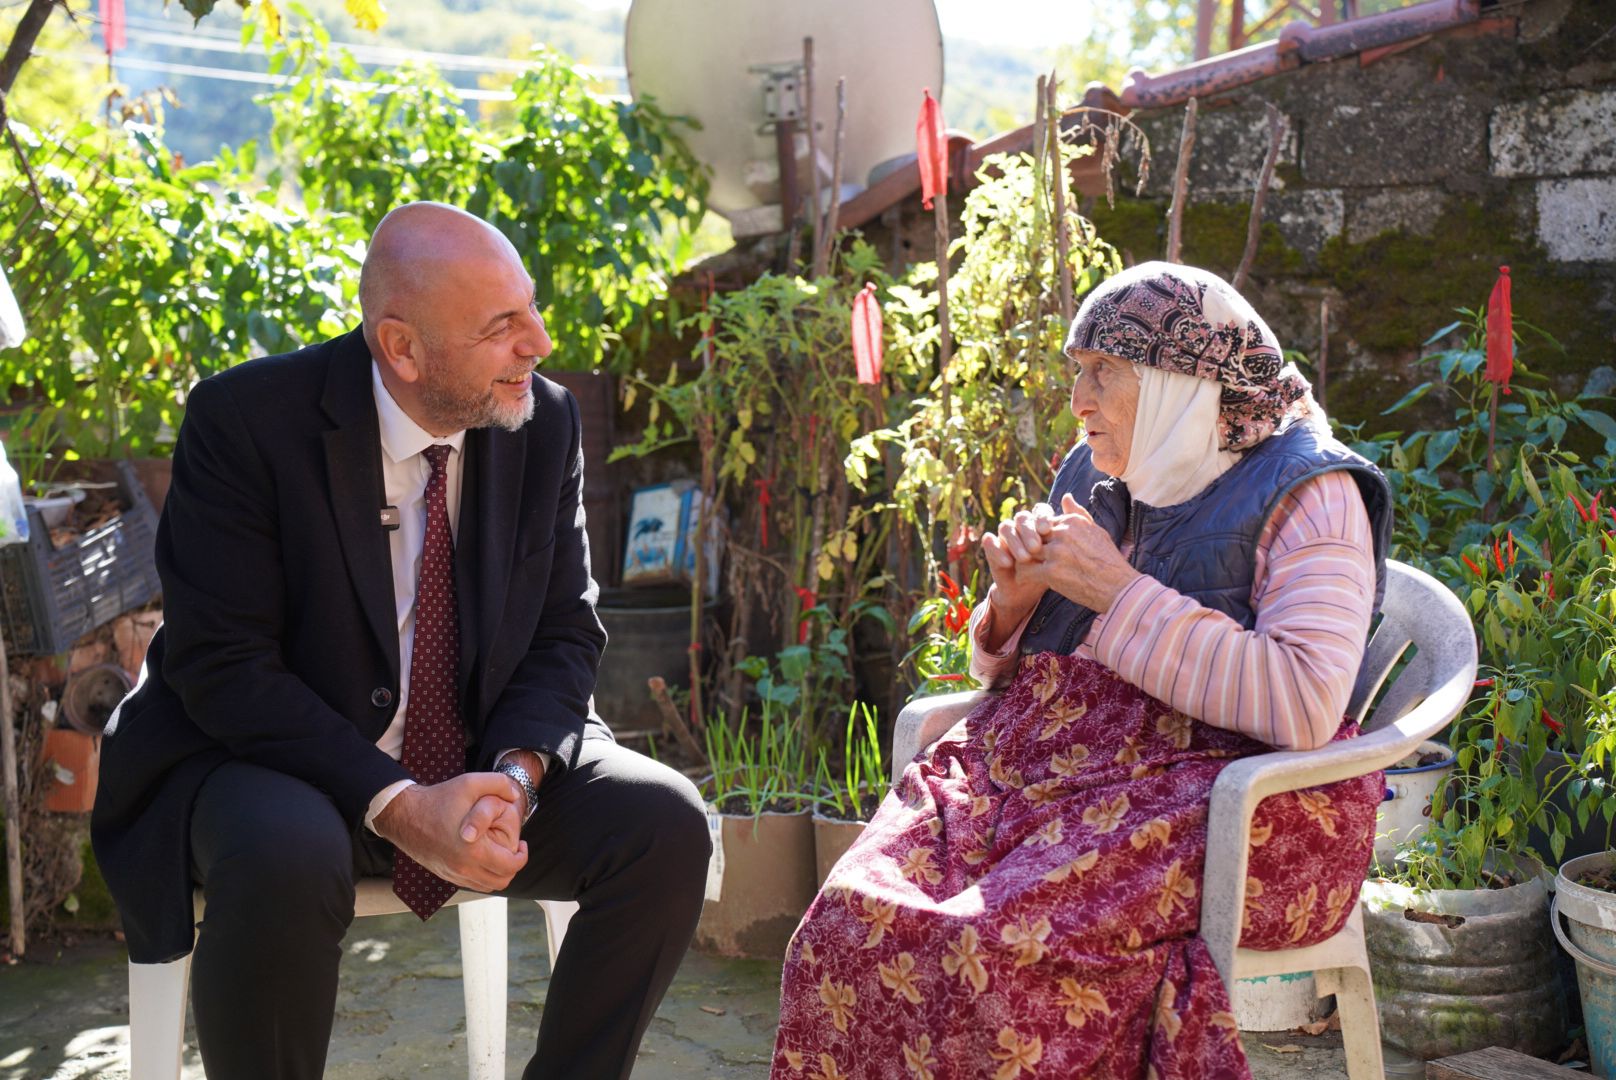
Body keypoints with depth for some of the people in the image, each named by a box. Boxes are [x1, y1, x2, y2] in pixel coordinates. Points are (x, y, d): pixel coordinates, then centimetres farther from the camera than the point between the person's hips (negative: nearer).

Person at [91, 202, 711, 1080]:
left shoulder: (545, 422, -3)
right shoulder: (247, 418, -16)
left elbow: (565, 634, 1)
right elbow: (222, 668, -19)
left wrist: (513, 776, -19)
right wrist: (398, 806, -27)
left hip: (483, 761, 4)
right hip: (273, 755, -4)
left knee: (665, 823, -17)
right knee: (285, 855, -37)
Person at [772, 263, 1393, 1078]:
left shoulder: (1308, 492, -2)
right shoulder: (1093, 478, 18)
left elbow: (1304, 706, -18)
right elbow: (1008, 675, 25)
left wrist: (1118, 593, -14)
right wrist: (1014, 601, 1)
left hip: (1208, 801, -6)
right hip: (1038, 765, 6)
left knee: (993, 957, -32)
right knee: (848, 922, -22)